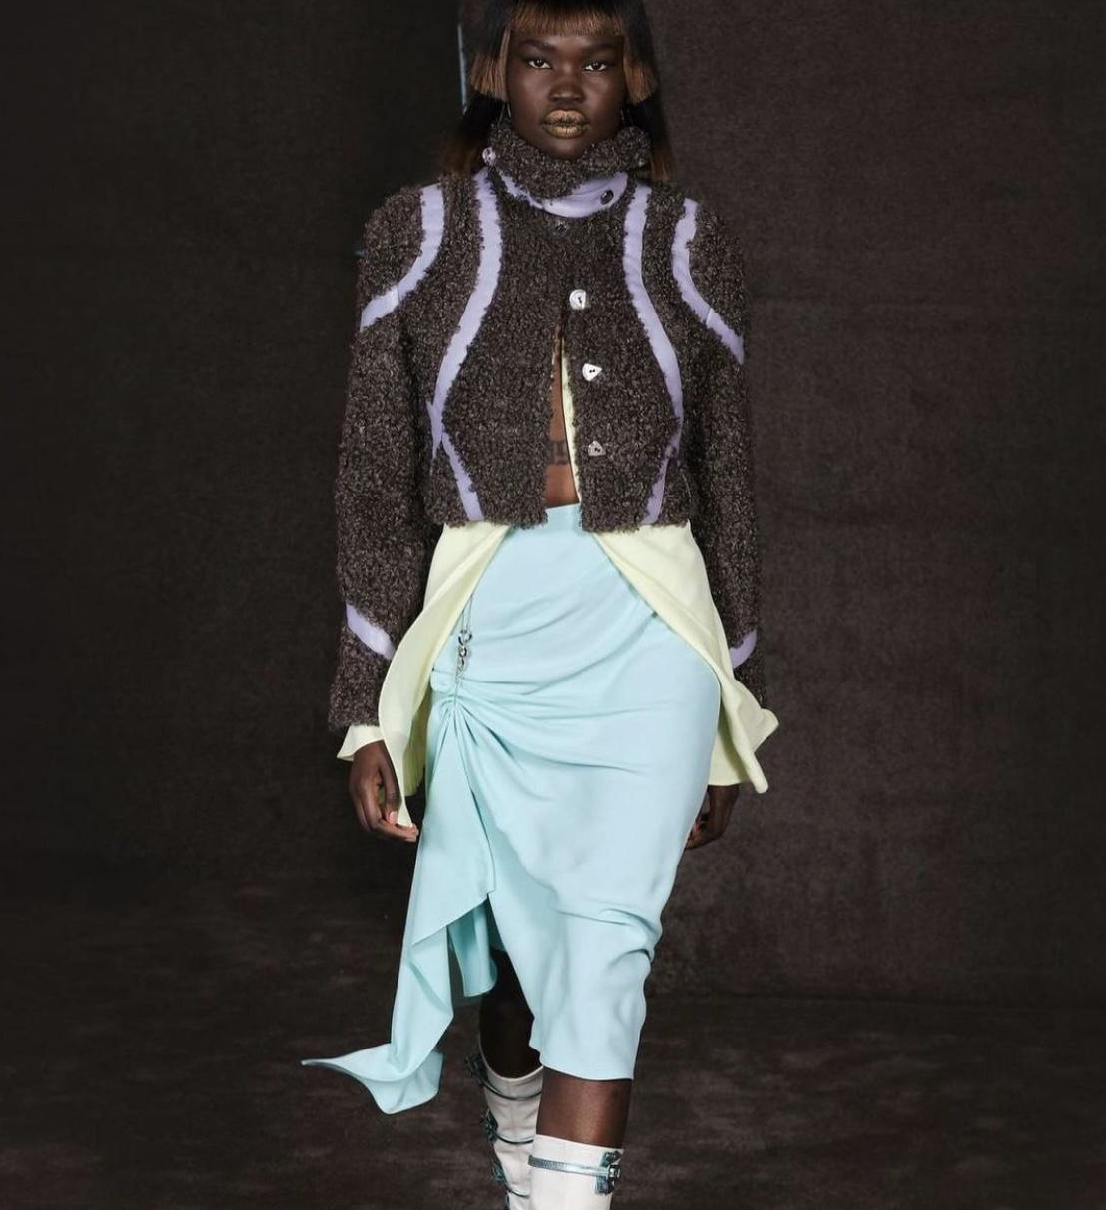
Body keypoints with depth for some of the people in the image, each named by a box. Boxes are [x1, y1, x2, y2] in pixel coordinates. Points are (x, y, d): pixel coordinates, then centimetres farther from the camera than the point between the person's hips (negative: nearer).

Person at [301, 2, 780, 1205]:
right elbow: (376, 483, 1)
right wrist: (369, 711, -3)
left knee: (605, 953, -9)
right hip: (485, 637, 1)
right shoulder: (417, 234, 1)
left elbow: (726, 485, 9)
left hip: (645, 639, 0)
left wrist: (733, 717, 10)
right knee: (513, 937, 14)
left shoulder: (690, 246, 3)